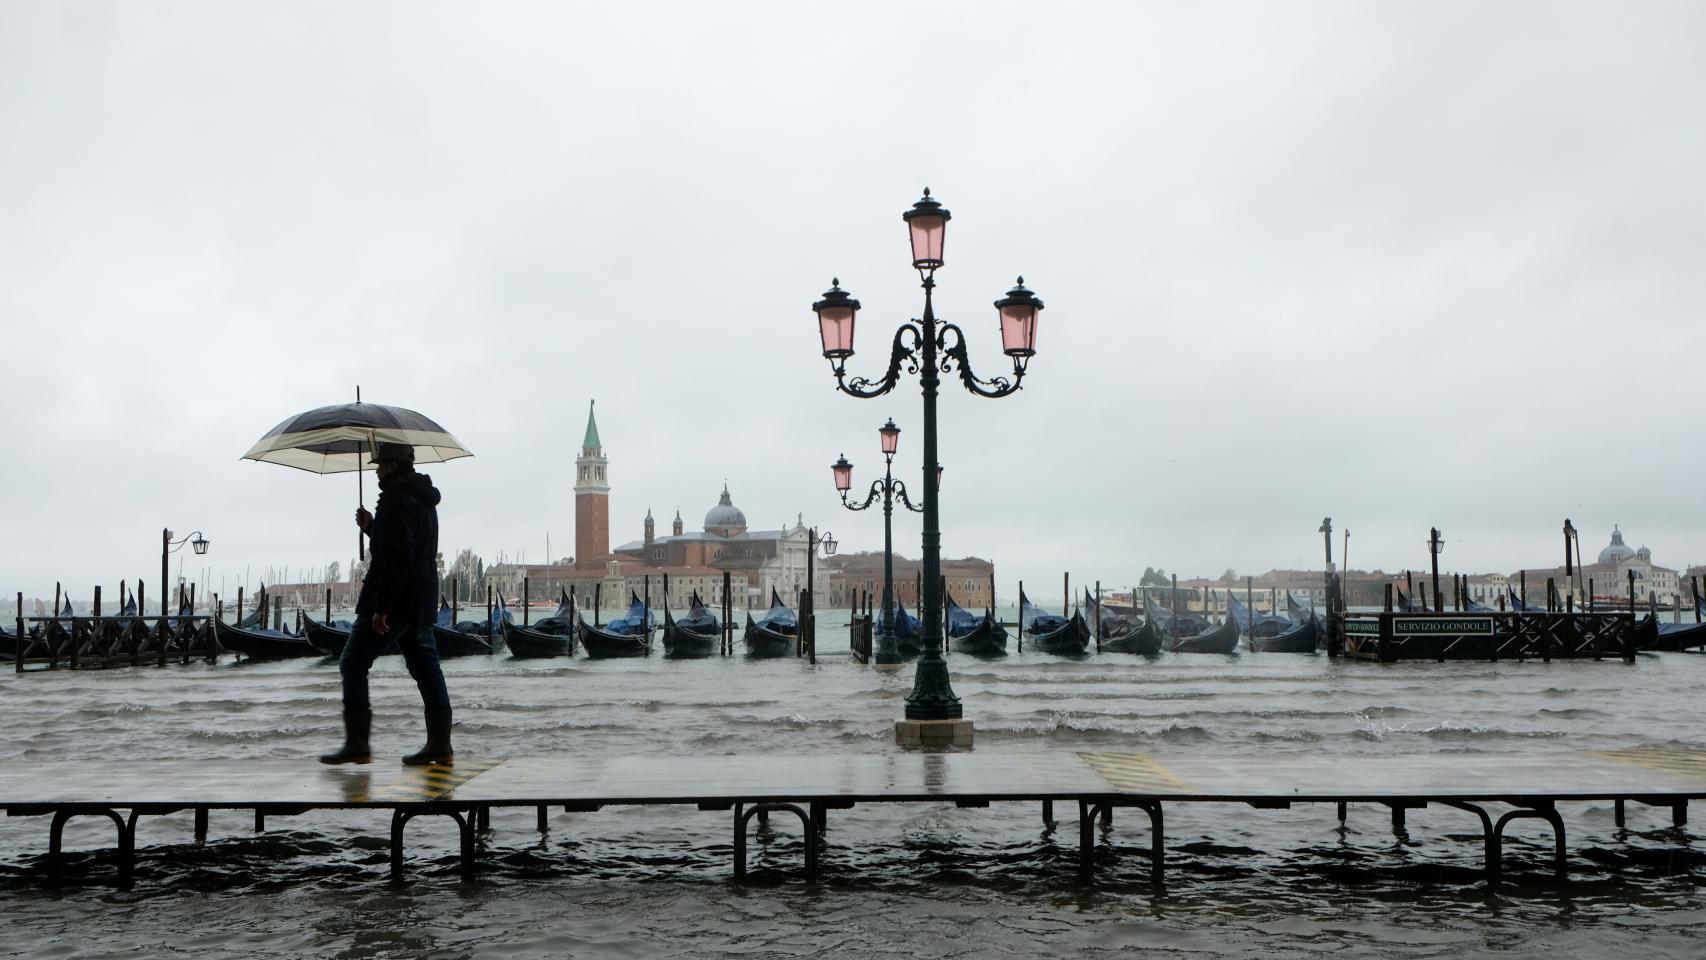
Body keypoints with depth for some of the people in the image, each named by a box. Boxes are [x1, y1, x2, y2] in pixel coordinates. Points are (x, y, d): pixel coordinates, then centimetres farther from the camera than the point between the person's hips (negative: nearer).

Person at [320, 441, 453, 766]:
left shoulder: (396, 499, -15)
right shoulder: (424, 499, 17)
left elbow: (396, 559, -22)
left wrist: (381, 607, -22)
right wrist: (371, 527, 17)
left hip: (394, 600, -10)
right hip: (420, 602, 10)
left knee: (353, 664, 0)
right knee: (426, 668, 8)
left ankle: (357, 745, 0)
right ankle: (440, 746, 8)